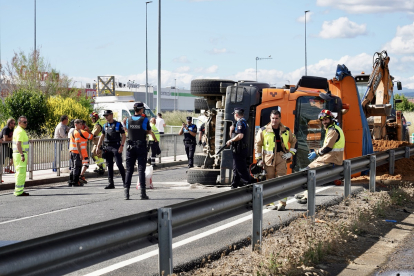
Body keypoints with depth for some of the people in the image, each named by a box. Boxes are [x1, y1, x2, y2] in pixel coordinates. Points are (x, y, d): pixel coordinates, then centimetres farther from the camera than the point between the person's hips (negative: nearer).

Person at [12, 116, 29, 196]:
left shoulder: (18, 130, 18)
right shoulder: (20, 131, -15)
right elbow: (18, 144, -24)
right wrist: (22, 155, -27)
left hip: (20, 154, 11)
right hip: (20, 154, -11)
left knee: (20, 173, 14)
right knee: (21, 173, -10)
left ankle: (19, 190, 19)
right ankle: (19, 191, -10)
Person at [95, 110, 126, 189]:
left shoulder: (118, 124, -2)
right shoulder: (105, 125, 15)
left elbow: (124, 136, -4)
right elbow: (102, 136, 20)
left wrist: (121, 146, -14)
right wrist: (98, 147, 13)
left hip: (116, 147, -6)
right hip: (107, 147, 6)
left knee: (119, 164, -9)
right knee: (109, 166, 7)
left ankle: (125, 182, -3)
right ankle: (110, 183, 11)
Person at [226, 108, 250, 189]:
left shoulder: (241, 122, -11)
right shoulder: (239, 122, 21)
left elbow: (240, 136, -25)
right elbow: (233, 136, 24)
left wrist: (230, 141, -14)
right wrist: (231, 130, 5)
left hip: (239, 149, -11)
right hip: (237, 149, 11)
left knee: (241, 168, -11)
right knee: (236, 168, 16)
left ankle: (247, 184, -12)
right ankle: (234, 185, 23)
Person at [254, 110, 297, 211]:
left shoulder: (286, 130, 8)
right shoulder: (264, 130, 2)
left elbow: (293, 141, 22)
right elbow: (257, 144, 6)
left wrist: (291, 153, 11)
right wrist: (259, 159, 3)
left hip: (282, 157, 1)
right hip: (269, 158, 0)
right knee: (270, 180, 3)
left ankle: (282, 203, -8)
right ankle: (271, 203, 12)